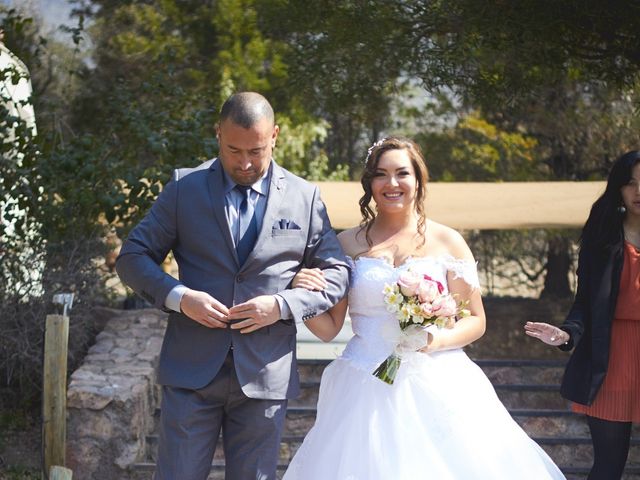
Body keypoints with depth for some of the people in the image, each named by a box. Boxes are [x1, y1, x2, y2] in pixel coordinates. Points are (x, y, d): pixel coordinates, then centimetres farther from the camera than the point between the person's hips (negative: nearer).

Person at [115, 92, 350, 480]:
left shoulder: (305, 197, 5)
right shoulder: (186, 187, 3)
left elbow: (337, 273, 7)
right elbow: (133, 257, 4)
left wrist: (283, 305, -10)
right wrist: (178, 296, -14)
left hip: (265, 376, 1)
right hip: (192, 371, 0)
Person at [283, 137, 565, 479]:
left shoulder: (447, 242, 4)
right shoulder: (348, 244, 6)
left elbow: (475, 321, 6)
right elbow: (328, 328, 6)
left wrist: (438, 340, -13)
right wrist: (302, 294, -12)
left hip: (438, 386, 0)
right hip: (366, 393, 1)